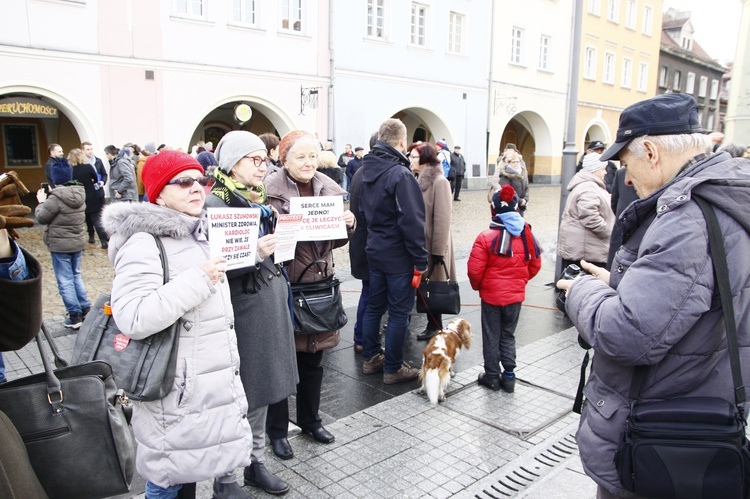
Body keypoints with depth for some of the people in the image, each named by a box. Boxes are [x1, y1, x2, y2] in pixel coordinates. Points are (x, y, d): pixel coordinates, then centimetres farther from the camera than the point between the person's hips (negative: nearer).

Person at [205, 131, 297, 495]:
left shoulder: (257, 201, 14)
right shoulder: (213, 205, -12)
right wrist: (254, 254, -28)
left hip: (269, 309, 8)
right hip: (243, 312, -8)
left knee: (261, 387, 16)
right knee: (242, 394, 3)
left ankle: (256, 462, 32)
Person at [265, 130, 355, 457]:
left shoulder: (329, 189, 7)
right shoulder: (270, 190, -10)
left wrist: (348, 225, -7)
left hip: (318, 283, 5)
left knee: (313, 357, 18)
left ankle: (310, 419, 38)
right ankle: (277, 428, 28)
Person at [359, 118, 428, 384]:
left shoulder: (368, 170, 7)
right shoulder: (400, 174, -19)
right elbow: (412, 222, -21)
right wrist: (420, 260, -16)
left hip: (375, 251, 8)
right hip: (398, 256, -8)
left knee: (374, 306, 17)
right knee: (399, 313, 3)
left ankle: (371, 358, 30)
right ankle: (393, 369, 13)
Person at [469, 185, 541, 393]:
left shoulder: (486, 237, -19)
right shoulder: (527, 235, -5)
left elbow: (475, 269, -17)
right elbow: (535, 265, 4)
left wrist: (478, 286, 3)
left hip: (491, 295, -4)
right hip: (516, 295, 4)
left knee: (491, 336, 11)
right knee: (508, 335, 18)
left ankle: (492, 376, 21)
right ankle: (509, 376, 22)